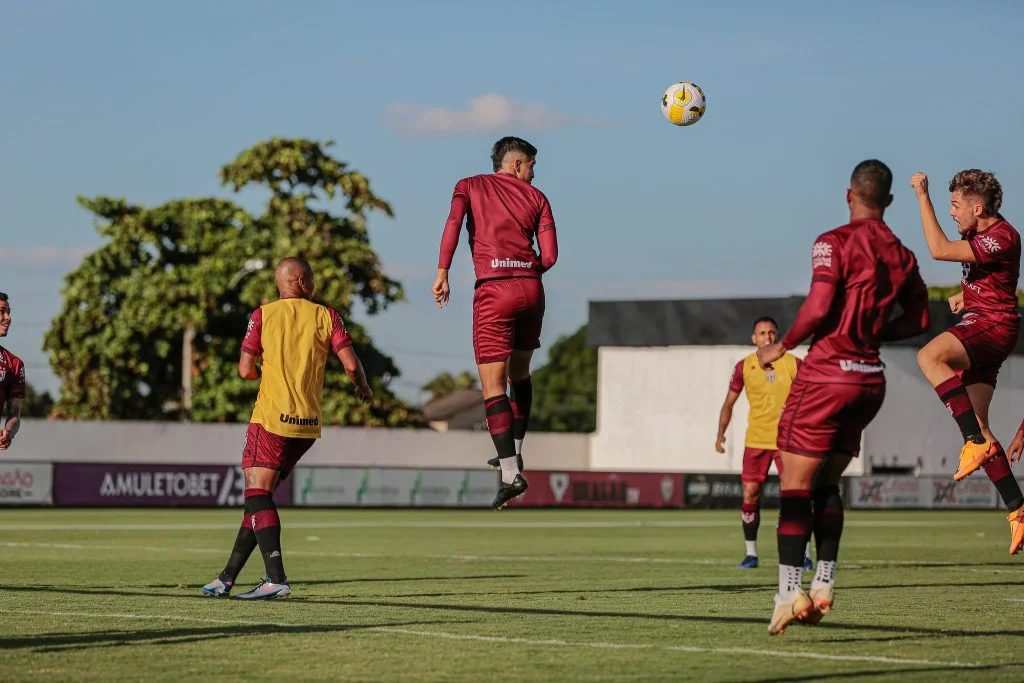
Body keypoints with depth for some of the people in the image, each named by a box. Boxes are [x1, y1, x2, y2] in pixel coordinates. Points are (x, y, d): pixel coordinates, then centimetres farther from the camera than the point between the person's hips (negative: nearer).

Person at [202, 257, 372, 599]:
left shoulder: (263, 314, 2)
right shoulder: (325, 316, 5)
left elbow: (246, 370, 0)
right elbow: (350, 363, -2)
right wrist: (362, 386, 19)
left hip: (272, 417, -4)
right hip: (309, 422, 4)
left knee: (257, 494, -7)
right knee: (260, 495, 12)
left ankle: (276, 578, -23)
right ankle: (228, 577, 15)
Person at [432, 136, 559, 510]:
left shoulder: (469, 186, 12)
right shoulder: (536, 198, 14)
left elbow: (454, 222, -9)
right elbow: (549, 256, 4)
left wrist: (442, 273, -13)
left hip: (493, 288, -3)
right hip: (531, 287, 3)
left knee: (493, 386, -4)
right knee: (520, 374, 24)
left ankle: (510, 474, -13)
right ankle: (515, 454, 28)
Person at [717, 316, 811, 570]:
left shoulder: (793, 364, -3)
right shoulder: (744, 367, 1)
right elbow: (729, 403, 10)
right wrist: (720, 434, 2)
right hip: (755, 441, 2)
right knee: (750, 494, -2)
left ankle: (805, 554, 0)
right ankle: (751, 553, 9)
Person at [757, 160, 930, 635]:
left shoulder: (834, 243, -9)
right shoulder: (902, 256, 9)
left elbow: (817, 309, -19)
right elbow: (918, 319, 15)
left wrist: (780, 347, -5)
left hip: (826, 373, -6)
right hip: (871, 378, 6)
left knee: (794, 486, -4)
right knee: (827, 485, 18)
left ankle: (789, 592, -12)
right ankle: (824, 584, 13)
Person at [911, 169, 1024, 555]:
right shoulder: (981, 234, 14)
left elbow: (939, 250, -26)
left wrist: (923, 197, -22)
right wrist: (963, 295, 12)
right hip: (978, 325, 10)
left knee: (930, 356, -35)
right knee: (977, 428, 7)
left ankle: (977, 441, -36)